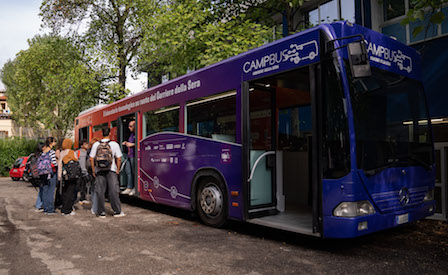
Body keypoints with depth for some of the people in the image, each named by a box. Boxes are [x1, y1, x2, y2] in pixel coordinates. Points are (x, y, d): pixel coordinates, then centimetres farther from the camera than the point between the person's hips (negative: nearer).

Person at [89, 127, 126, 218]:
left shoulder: (96, 144, 1)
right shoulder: (114, 144, -4)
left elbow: (91, 159, 3)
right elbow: (119, 159, -3)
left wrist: (93, 170, 12)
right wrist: (117, 170, 9)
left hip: (99, 170, 2)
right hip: (111, 170, -2)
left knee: (100, 192, 7)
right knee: (113, 191, 2)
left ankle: (101, 212, 12)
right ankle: (117, 211, 5)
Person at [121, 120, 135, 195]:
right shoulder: (131, 134, 21)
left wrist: (132, 144, -15)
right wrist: (126, 143, 13)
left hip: (134, 156, -10)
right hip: (129, 156, 10)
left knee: (134, 172, -5)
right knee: (128, 171, 10)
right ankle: (129, 188, 16)